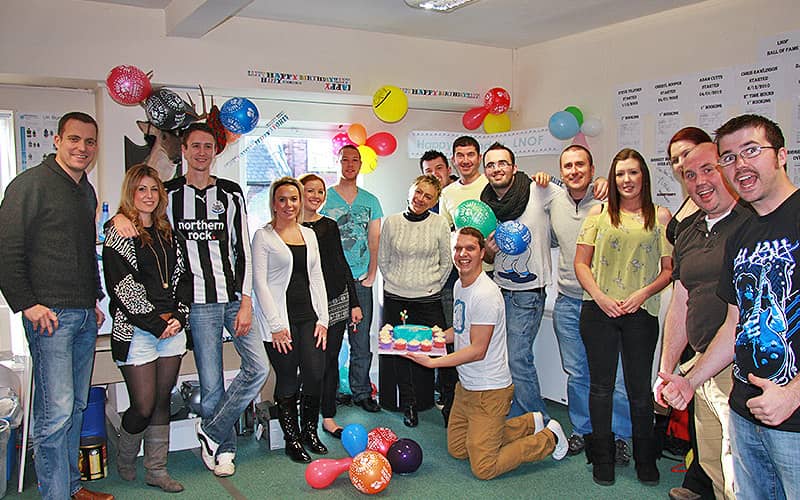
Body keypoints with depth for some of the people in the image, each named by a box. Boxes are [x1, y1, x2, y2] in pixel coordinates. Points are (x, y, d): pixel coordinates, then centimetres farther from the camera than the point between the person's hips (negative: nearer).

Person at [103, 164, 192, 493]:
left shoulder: (167, 234, 14)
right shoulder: (118, 234, -4)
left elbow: (182, 277, 14)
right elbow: (122, 287, -11)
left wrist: (179, 316, -1)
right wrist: (157, 324, -12)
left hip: (172, 330, 5)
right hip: (136, 332, -5)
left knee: (162, 402, 10)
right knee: (143, 406, -1)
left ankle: (157, 470, 21)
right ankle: (124, 461, 26)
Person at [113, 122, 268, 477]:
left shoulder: (231, 193, 7)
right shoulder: (168, 193, 5)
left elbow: (243, 249, 4)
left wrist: (246, 300, -3)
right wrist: (119, 217, -12)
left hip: (234, 297, 2)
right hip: (199, 303, -1)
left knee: (258, 368, -7)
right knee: (211, 385, 3)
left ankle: (210, 432, 12)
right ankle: (224, 448, 25)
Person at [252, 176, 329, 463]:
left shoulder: (309, 234, 14)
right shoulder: (264, 236, -1)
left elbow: (317, 278, 13)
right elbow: (259, 282, -7)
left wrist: (322, 319, 5)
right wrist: (276, 325, -12)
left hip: (309, 315, 4)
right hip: (280, 318, -4)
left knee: (315, 375, -3)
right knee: (288, 379, 2)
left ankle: (310, 431, 19)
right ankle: (292, 439, 19)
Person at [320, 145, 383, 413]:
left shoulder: (370, 201, 11)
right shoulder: (324, 197, 2)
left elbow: (375, 240, 9)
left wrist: (371, 274, 0)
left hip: (360, 280, 3)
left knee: (362, 340, 7)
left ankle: (362, 391, 20)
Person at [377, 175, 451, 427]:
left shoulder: (439, 224, -2)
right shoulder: (392, 222, 1)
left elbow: (447, 262, 5)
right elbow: (383, 259, 9)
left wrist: (434, 285, 2)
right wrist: (395, 282, 4)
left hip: (428, 300, -1)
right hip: (395, 299, 2)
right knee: (399, 351, 5)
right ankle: (408, 404, 18)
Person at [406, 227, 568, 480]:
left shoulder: (486, 294, -24)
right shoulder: (459, 284, 7)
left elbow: (477, 351, -23)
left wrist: (432, 362, -24)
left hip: (489, 391, -9)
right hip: (466, 386, 9)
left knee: (484, 468, -4)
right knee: (457, 450, 19)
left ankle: (549, 438, 14)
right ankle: (529, 423, 27)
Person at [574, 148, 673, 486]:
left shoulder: (660, 216, 5)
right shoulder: (599, 213, 6)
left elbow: (669, 269, 4)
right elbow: (580, 263, 4)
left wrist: (643, 293, -12)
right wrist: (600, 297, -9)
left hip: (641, 312, 0)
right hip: (598, 310, 1)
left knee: (639, 388, 8)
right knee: (601, 385, 9)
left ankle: (645, 459, 28)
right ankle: (602, 458, 24)